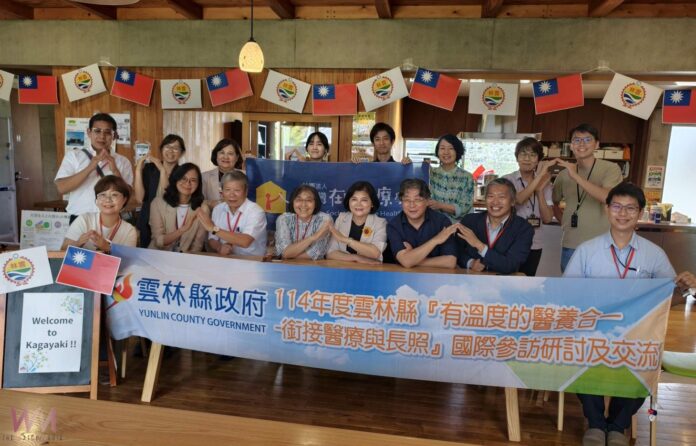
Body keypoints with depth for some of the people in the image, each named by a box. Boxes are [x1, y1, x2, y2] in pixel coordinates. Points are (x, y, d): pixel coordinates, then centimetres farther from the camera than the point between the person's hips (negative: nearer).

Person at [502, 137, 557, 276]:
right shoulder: (508, 180, -4)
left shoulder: (545, 184, 5)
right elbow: (518, 199, -25)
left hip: (534, 246, 4)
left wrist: (540, 190, -12)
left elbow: (548, 218, -4)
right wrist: (540, 175, -25)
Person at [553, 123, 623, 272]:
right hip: (570, 245, 4)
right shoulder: (564, 174, 7)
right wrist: (564, 221, 7)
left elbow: (608, 197, -24)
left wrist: (576, 177, -26)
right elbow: (554, 202, 22)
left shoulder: (611, 169, -6)